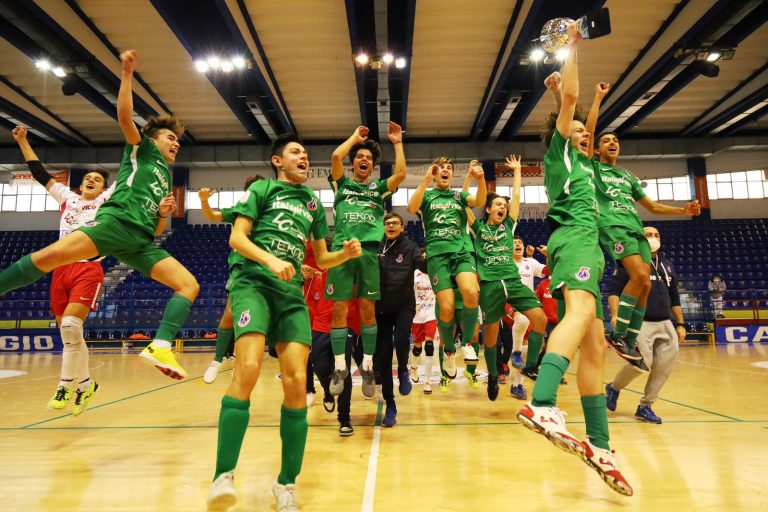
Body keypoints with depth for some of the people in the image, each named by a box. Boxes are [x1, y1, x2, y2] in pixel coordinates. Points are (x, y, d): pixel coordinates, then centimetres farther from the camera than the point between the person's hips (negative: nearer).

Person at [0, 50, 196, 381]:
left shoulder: (167, 178, 32)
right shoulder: (141, 150, 21)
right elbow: (124, 115, 1)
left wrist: (164, 213, 8)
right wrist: (128, 73, -5)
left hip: (140, 240, 5)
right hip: (115, 222, -5)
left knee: (189, 284, -12)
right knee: (50, 255, -29)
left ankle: (160, 346, -24)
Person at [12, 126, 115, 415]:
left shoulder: (107, 200, 9)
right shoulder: (67, 198, 20)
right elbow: (39, 172, 25)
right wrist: (22, 141, 24)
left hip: (89, 269, -5)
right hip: (61, 270, 5)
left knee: (70, 324, -21)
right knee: (66, 330, 7)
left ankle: (66, 384, -7)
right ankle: (85, 383, 22)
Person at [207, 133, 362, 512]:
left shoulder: (313, 201, 22)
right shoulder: (262, 189, 11)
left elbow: (321, 259, 22)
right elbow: (236, 237, 1)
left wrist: (347, 253, 2)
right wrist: (271, 260, -16)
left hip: (292, 291, 4)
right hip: (254, 282, -3)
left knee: (297, 381, -8)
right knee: (248, 369, -23)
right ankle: (223, 477, -14)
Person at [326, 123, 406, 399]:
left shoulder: (379, 188, 19)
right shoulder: (343, 184, 17)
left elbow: (401, 173, 2)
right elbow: (336, 156, 1)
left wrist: (398, 143, 8)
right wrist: (355, 136, 14)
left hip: (369, 251, 1)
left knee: (368, 309, 1)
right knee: (339, 308, -2)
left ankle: (368, 365, 10)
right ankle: (340, 365, 6)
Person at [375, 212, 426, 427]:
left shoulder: (410, 247, 0)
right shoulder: (376, 247, 3)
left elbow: (424, 265, -14)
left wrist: (428, 259, -35)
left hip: (404, 305, -1)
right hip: (382, 307, 2)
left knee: (401, 339, -26)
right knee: (383, 357, 2)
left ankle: (403, 371, 10)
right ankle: (390, 405, 19)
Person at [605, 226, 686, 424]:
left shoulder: (667, 265, 19)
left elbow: (674, 298, 23)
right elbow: (613, 289, -7)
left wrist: (680, 324, 19)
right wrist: (615, 315, -21)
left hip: (665, 324, 7)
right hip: (639, 322, -6)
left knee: (666, 365, -3)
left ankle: (645, 406, 14)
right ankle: (614, 388, 12)